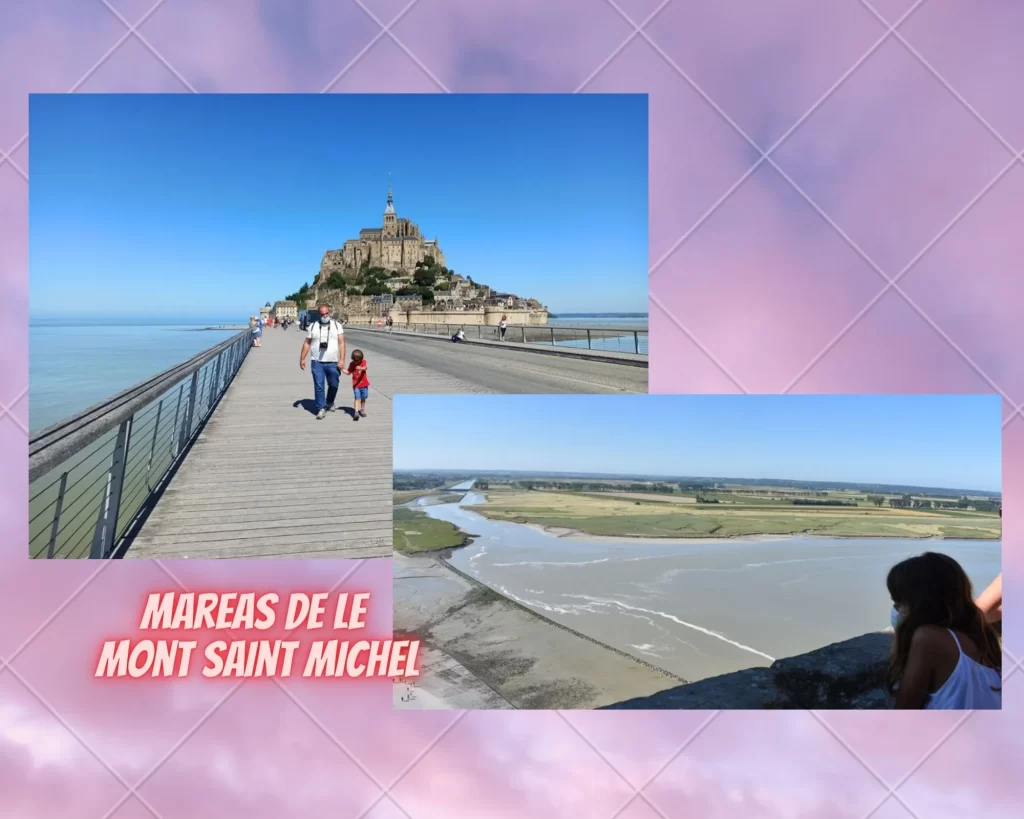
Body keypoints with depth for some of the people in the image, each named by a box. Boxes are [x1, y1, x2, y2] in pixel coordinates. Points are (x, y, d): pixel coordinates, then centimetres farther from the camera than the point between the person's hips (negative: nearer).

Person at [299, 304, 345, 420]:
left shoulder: (337, 325, 3)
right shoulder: (313, 326, 6)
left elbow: (341, 343, -3)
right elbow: (307, 343, 10)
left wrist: (342, 359, -12)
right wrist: (302, 359, 6)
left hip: (333, 363, 0)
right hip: (317, 362, 0)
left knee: (333, 385, 10)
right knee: (318, 386, -4)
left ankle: (330, 403, 35)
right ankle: (321, 408, 4)